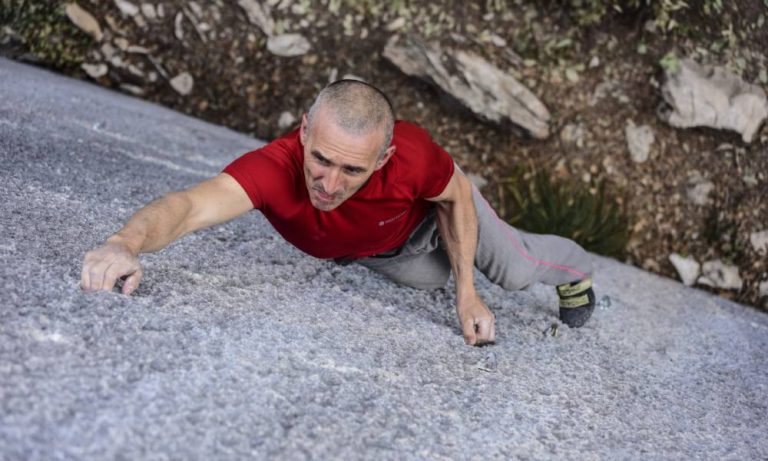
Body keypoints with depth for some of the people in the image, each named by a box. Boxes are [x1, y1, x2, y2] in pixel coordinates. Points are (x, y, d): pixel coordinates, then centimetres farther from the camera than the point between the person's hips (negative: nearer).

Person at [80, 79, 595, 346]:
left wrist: (468, 294, -24)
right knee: (431, 280, 30)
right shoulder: (277, 167, -50)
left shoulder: (413, 155, -46)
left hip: (428, 211, -1)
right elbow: (190, 205, -66)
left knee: (514, 268, 19)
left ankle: (576, 270, 56)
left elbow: (455, 193, -22)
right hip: (369, 248, 2)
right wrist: (126, 243, -87)